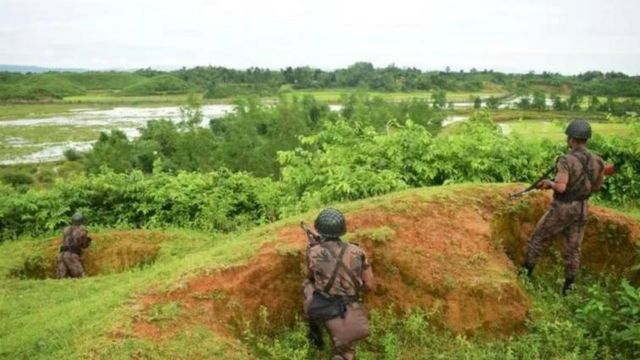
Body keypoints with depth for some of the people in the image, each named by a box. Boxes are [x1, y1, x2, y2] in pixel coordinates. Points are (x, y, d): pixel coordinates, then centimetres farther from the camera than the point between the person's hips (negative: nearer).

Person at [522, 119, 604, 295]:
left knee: (538, 239, 11)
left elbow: (560, 187, -29)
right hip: (581, 210, 6)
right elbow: (596, 187, 11)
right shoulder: (596, 161, -1)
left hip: (562, 209, -6)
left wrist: (549, 183, -9)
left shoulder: (567, 160, -21)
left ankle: (525, 273, 20)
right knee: (573, 249, 13)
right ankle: (568, 287, 18)